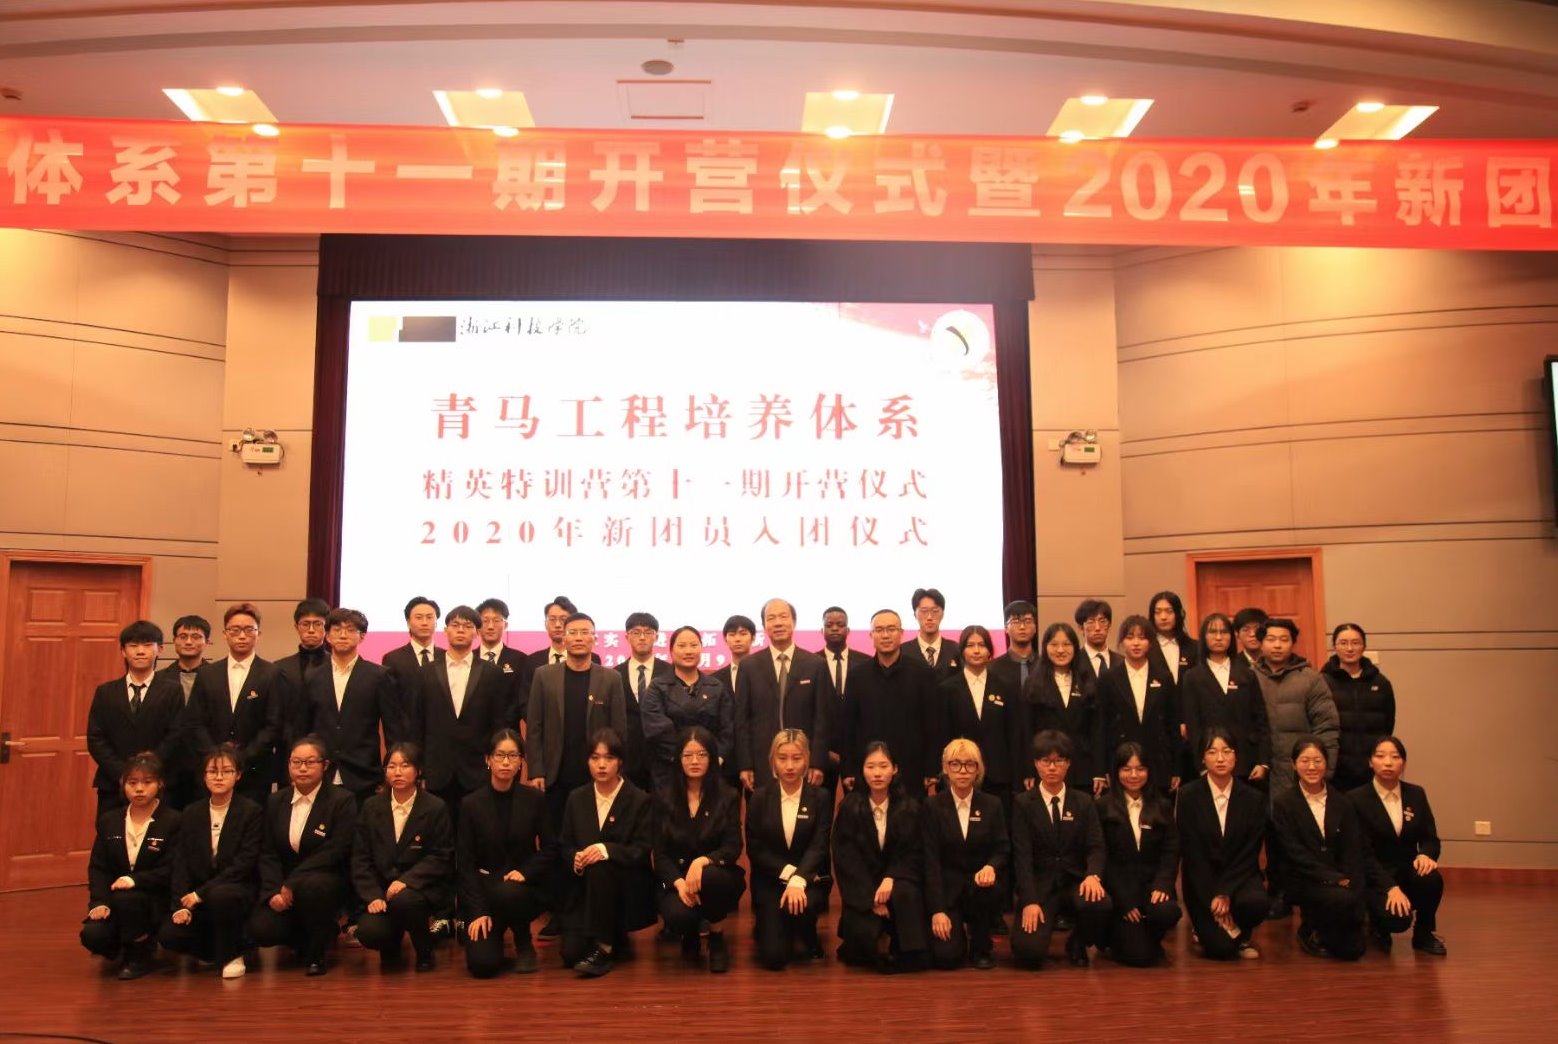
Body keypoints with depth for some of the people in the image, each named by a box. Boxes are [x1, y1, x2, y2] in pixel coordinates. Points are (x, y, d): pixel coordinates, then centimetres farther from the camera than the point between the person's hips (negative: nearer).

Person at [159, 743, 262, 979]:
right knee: (169, 935, -21)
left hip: (239, 892, -4)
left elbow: (245, 863, -13)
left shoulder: (252, 812, -6)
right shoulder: (192, 812, 8)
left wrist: (201, 893, -18)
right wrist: (182, 904, -11)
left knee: (219, 895, -37)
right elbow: (181, 862, 3)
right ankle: (217, 948, 11)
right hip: (197, 898, 4)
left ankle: (232, 955, -10)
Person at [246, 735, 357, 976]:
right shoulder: (276, 802, 9)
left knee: (312, 886, -38)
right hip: (283, 886, 4)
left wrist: (292, 883, -20)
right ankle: (304, 940, 15)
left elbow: (336, 851, -15)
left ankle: (317, 954, -12)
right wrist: (274, 891, -12)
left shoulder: (342, 800, -7)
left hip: (326, 880, -4)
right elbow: (267, 852, 4)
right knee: (260, 930, -21)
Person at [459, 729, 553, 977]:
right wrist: (478, 911, -13)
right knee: (482, 964, -19)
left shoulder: (534, 799, -2)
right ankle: (494, 931, 17)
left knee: (507, 894, -36)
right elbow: (465, 863, -4)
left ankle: (524, 945, -4)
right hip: (483, 887, 0)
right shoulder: (471, 804, -4)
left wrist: (525, 872, -17)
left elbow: (549, 850, 2)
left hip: (526, 887, 0)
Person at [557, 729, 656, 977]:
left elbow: (642, 851, -11)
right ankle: (611, 935, 18)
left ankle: (604, 947, -20)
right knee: (571, 953, -16)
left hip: (627, 889, -3)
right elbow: (563, 846, 7)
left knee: (599, 868, -35)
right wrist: (575, 859, -17)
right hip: (583, 889, 3)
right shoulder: (577, 798, 8)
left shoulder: (640, 801, -4)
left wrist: (606, 850, -27)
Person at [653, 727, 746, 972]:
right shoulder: (663, 799, 1)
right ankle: (691, 934, 11)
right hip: (676, 878, 1)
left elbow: (733, 849, -10)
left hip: (717, 876, -1)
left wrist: (702, 861, -30)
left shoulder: (728, 797, -3)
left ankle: (717, 940, -6)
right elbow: (660, 854, -2)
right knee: (678, 915, -32)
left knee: (709, 876, -37)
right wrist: (679, 883, -21)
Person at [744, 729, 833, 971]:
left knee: (800, 905, -36)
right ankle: (766, 925, 22)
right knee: (774, 958, -15)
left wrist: (798, 880, -29)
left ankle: (810, 940, 0)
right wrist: (787, 872, -17)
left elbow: (819, 847, -12)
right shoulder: (759, 797, -1)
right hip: (770, 881, 0)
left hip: (810, 879, 0)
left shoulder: (821, 797, -3)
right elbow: (755, 849, -4)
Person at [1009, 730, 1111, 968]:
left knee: (1100, 904, -33)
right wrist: (1030, 901, -18)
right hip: (1039, 885, -2)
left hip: (1075, 882, 2)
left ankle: (1077, 944, 2)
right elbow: (1022, 856, -6)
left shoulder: (1084, 802, 11)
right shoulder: (1023, 803, 3)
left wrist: (1093, 875, -22)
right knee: (1029, 953, -24)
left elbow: (1095, 846, 1)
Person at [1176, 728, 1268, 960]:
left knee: (1255, 902, -32)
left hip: (1240, 876, 2)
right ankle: (1207, 928, 19)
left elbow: (1250, 853, -5)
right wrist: (1213, 899, -14)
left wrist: (1226, 893, -16)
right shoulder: (1188, 795, -8)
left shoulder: (1254, 798, -2)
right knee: (1220, 949, -19)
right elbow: (1192, 853, -9)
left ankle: (1242, 936, 5)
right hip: (1202, 882, -2)